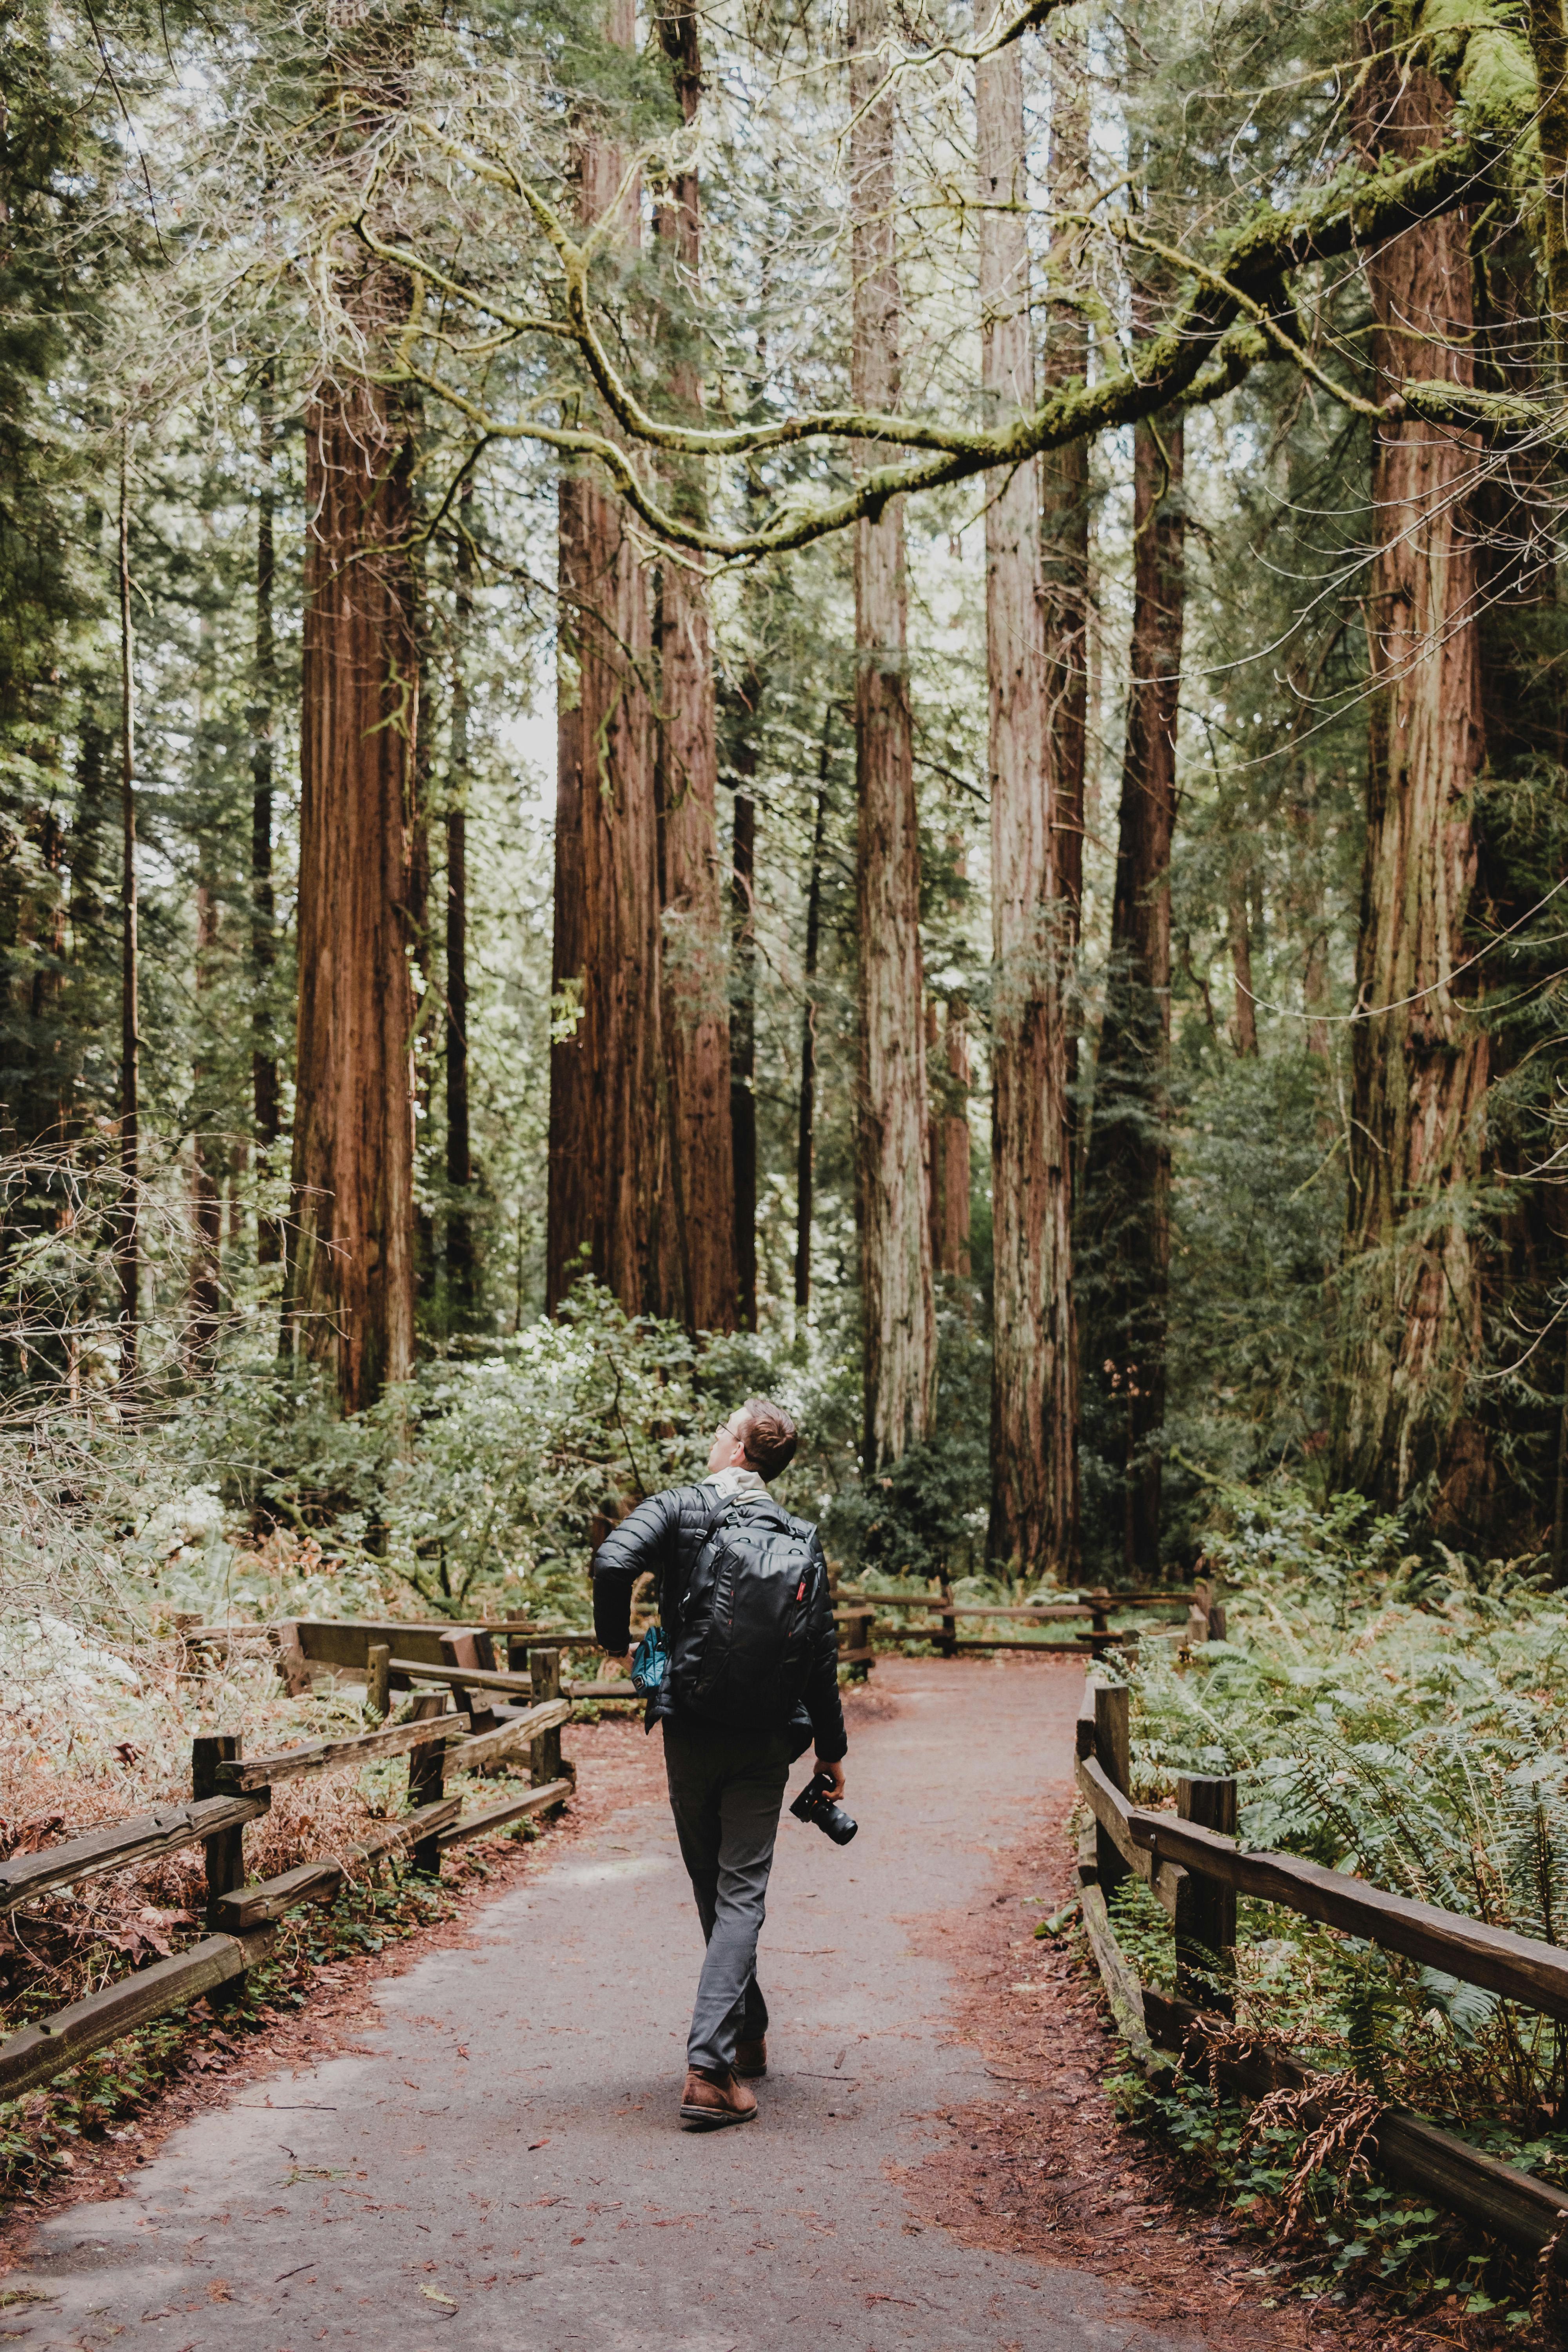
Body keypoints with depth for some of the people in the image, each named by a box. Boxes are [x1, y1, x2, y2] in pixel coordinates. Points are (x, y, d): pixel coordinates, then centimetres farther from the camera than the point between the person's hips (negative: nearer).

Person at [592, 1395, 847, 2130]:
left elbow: (614, 1561, -22)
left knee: (713, 1890, 16)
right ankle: (709, 2065, -12)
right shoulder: (802, 1540, 6)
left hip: (692, 1731, -1)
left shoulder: (680, 1509, -4)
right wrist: (831, 1749, 16)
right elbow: (821, 1655, 7)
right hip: (768, 1740, 1)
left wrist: (615, 1638, -3)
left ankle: (747, 2036, 30)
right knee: (742, 1893, 0)